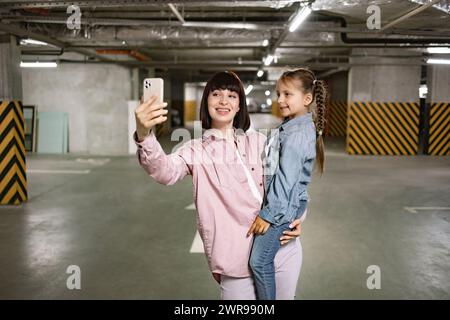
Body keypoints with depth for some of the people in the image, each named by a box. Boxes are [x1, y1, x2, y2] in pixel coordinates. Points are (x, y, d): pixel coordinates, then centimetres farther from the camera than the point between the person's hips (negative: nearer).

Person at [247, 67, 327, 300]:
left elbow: (286, 177, -22)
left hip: (284, 204, -9)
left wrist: (269, 214, -19)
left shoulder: (298, 133, -19)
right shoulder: (288, 126, 11)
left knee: (259, 260, -9)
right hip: (276, 199, 9)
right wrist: (266, 207, 16)